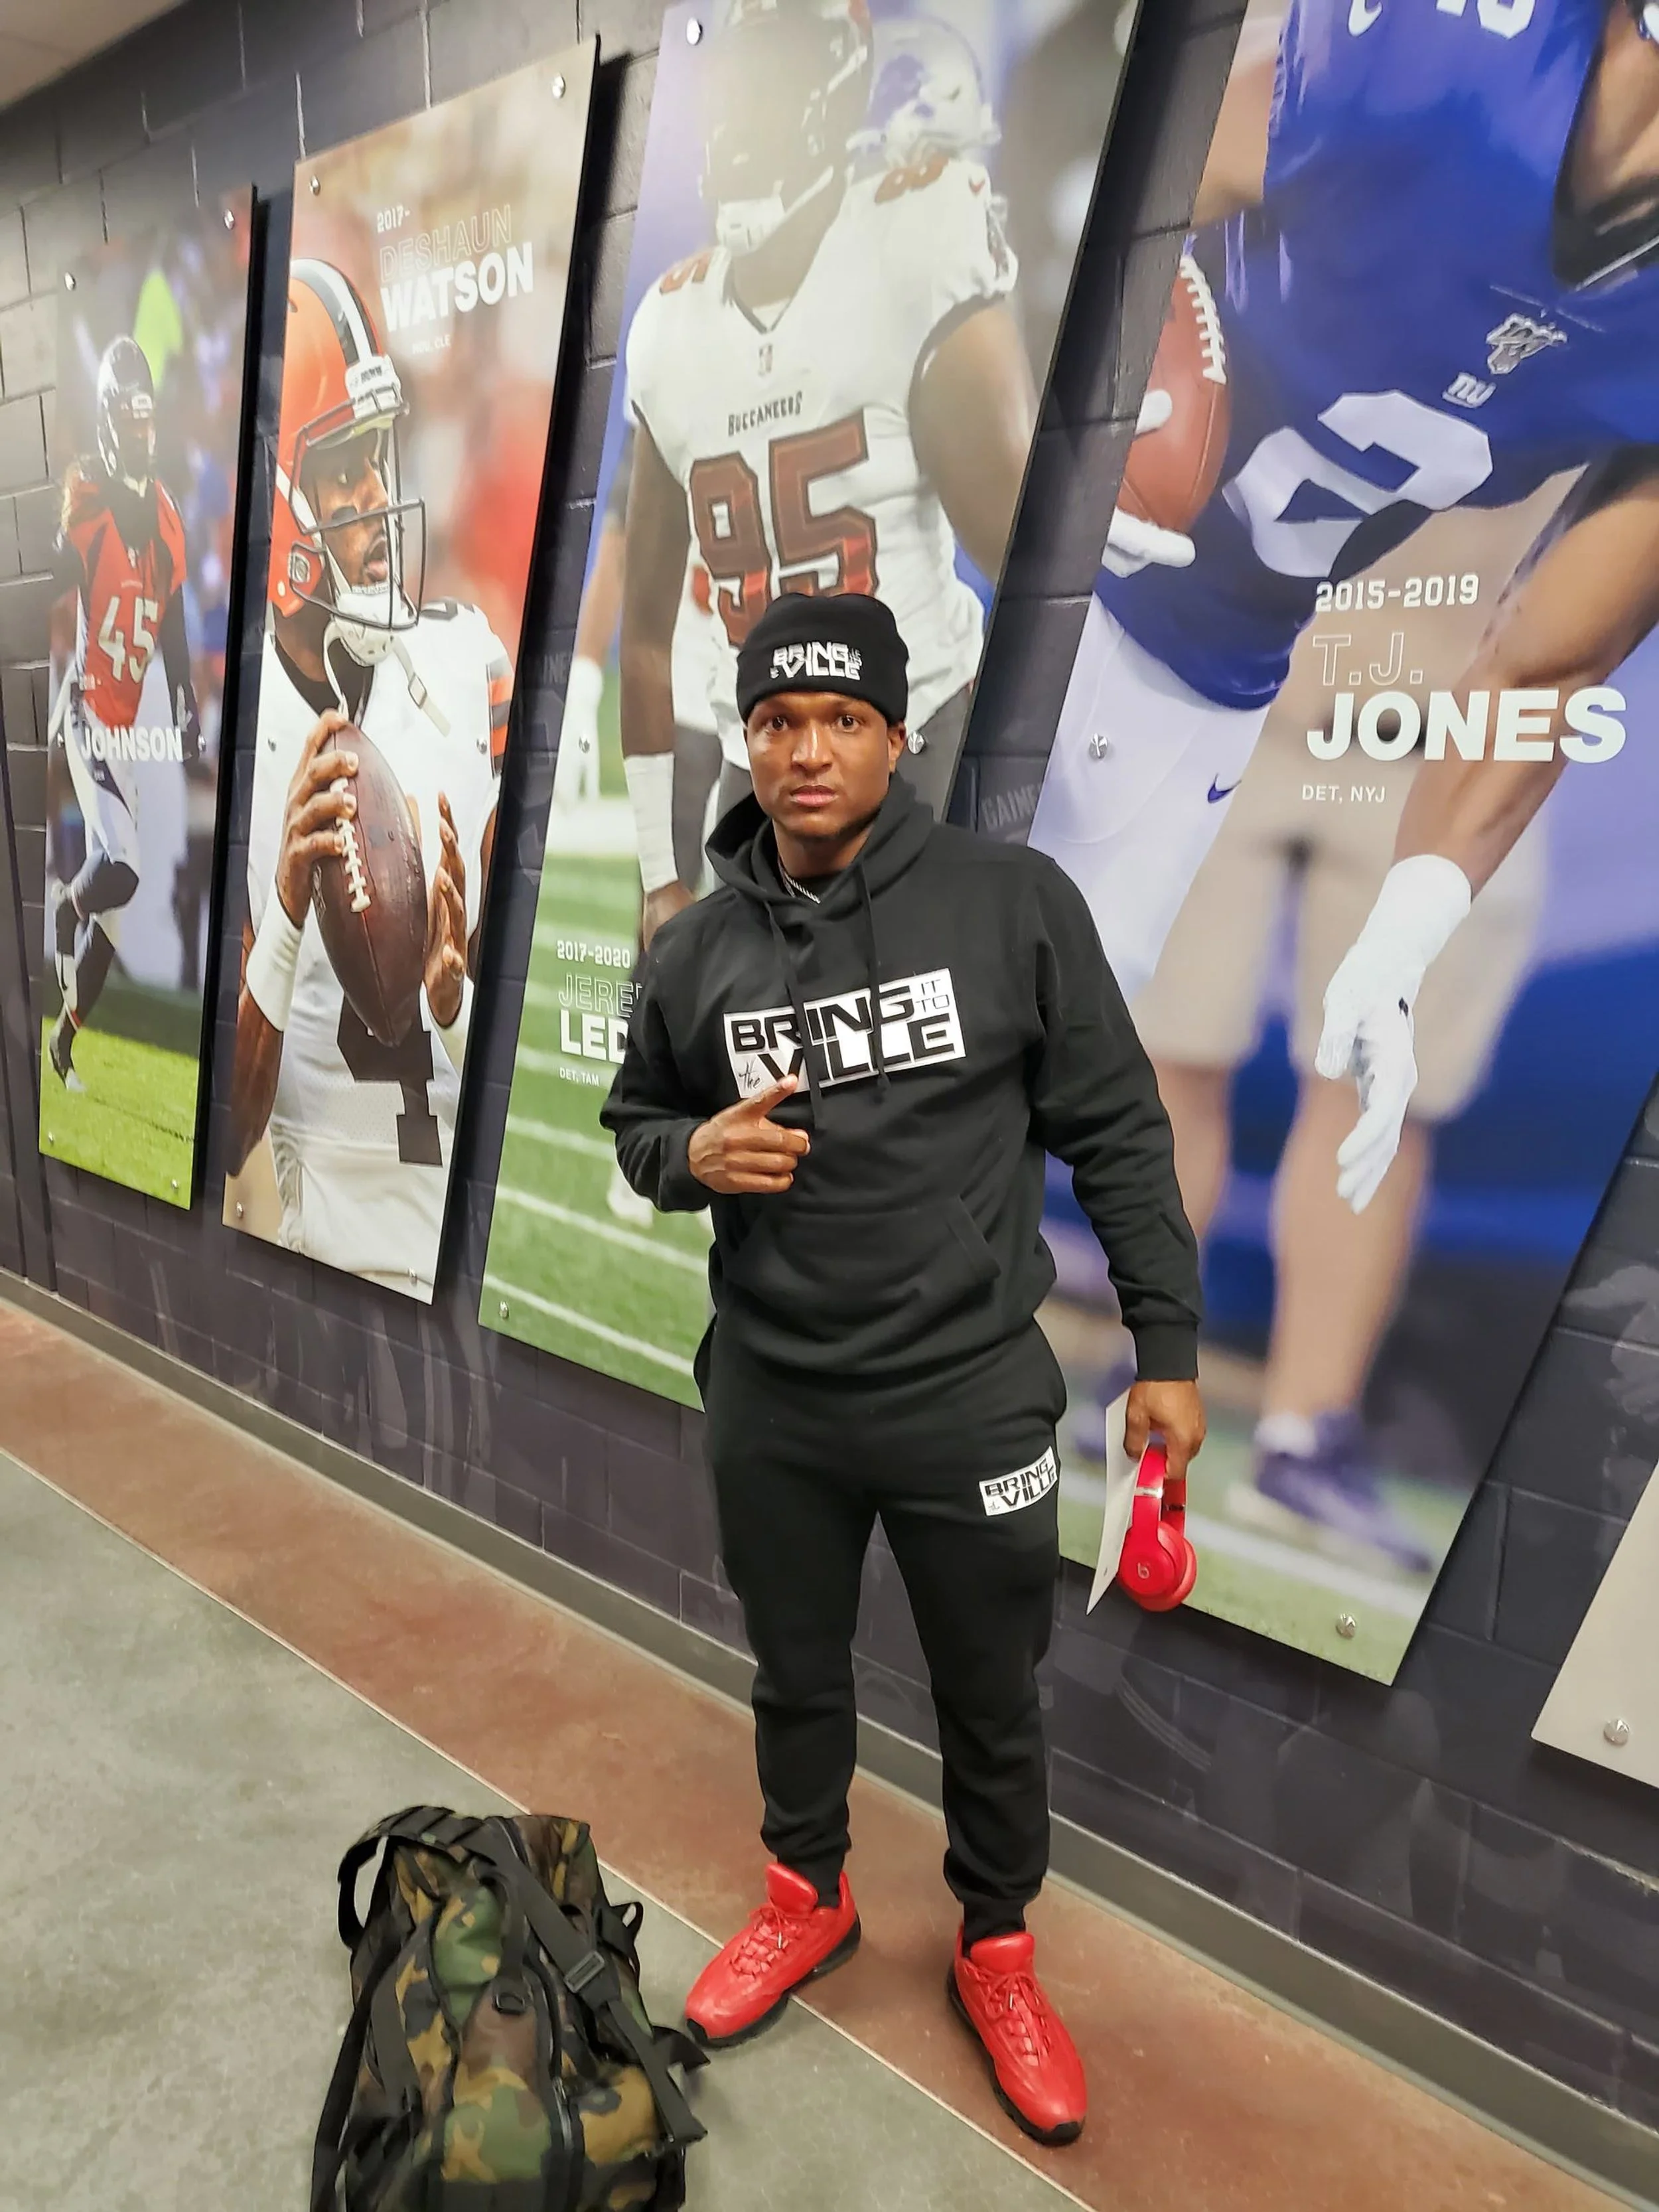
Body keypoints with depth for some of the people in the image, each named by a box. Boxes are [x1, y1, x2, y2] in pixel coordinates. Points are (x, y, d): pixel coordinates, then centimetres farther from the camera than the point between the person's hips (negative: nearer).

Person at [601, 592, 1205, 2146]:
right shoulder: (695, 949, -2)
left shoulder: (1014, 905, -11)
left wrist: (1166, 1346, -4)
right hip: (769, 1404, 3)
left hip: (971, 1395, -2)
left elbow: (1116, 1135, -5)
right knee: (796, 1677, 23)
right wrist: (694, 1155, -12)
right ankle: (806, 1900, 50)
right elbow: (633, 1123, 11)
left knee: (992, 1700, 16)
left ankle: (995, 1951, 43)